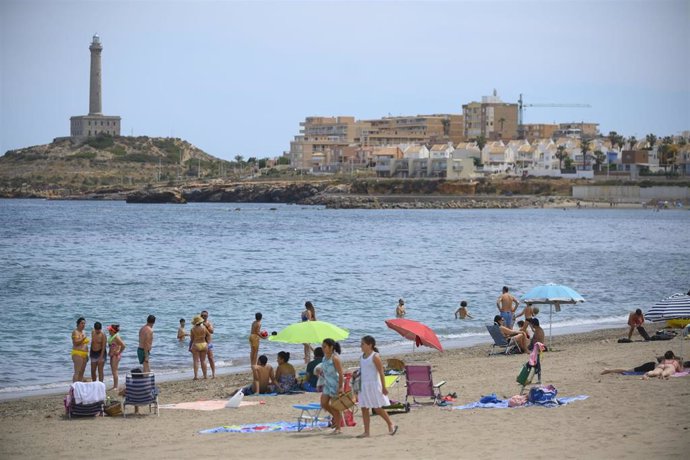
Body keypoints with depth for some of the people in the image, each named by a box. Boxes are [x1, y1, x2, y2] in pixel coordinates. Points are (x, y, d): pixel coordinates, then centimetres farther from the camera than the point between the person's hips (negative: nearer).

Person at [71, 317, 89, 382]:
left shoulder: (83, 332, 18)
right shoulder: (75, 332, -8)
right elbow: (75, 343, -19)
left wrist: (87, 355, 22)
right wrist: (83, 338, -21)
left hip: (84, 354, 9)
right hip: (77, 354, -9)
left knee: (82, 372, 7)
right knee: (77, 372, -14)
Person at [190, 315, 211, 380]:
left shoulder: (193, 329, -10)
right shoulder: (204, 328, -4)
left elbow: (191, 339, -7)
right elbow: (209, 335, 8)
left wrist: (190, 347, 3)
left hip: (195, 345, -3)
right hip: (204, 345, 3)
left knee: (196, 361, -1)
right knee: (203, 360, 10)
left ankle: (196, 376, -9)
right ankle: (205, 375, 11)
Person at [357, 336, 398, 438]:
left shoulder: (375, 357, -12)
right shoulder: (362, 356, 10)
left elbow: (381, 373, -13)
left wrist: (384, 387, -16)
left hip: (373, 385, -8)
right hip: (364, 386, 8)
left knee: (377, 408, -1)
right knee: (364, 409, 3)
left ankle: (391, 425, 17)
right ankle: (366, 432, 6)